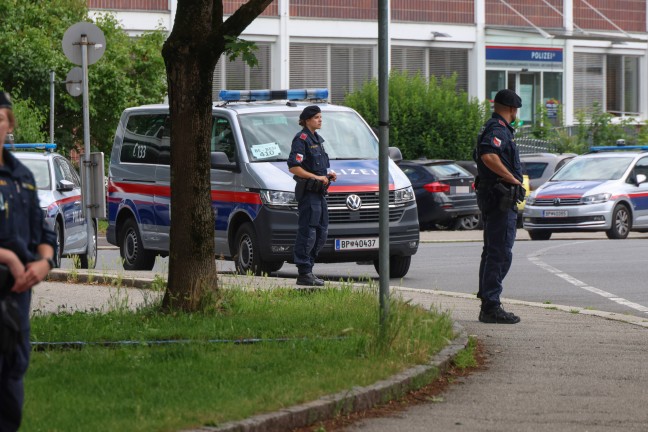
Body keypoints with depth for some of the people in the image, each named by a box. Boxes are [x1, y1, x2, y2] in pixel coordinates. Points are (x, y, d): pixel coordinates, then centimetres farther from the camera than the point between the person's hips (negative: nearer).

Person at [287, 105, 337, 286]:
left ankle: (308, 269, 16)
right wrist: (317, 177, -18)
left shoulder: (317, 139, 19)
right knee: (308, 232, -9)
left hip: (319, 191, 10)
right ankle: (304, 273, -7)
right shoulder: (301, 139, -11)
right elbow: (294, 167, -19)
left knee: (321, 232, 10)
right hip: (307, 191, -10)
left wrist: (328, 174, 11)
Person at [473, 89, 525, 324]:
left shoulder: (494, 127, 19)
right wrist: (512, 178, -21)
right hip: (501, 198, -11)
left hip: (492, 198, 11)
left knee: (492, 252, 15)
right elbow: (489, 156, -31)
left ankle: (487, 305, 20)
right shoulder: (498, 129, -14)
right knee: (500, 253, -11)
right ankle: (491, 307, -12)